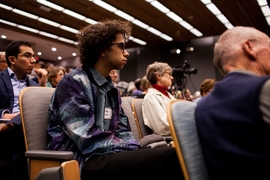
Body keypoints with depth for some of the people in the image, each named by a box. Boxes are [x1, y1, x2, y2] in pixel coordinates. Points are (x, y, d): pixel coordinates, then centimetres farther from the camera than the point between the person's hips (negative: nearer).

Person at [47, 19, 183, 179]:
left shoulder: (111, 89, 16)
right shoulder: (73, 83, -8)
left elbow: (122, 132, 13)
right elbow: (89, 141, -17)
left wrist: (137, 148, -7)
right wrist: (135, 148, -13)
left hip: (109, 155, 7)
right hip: (84, 161, -7)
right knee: (173, 156, -27)